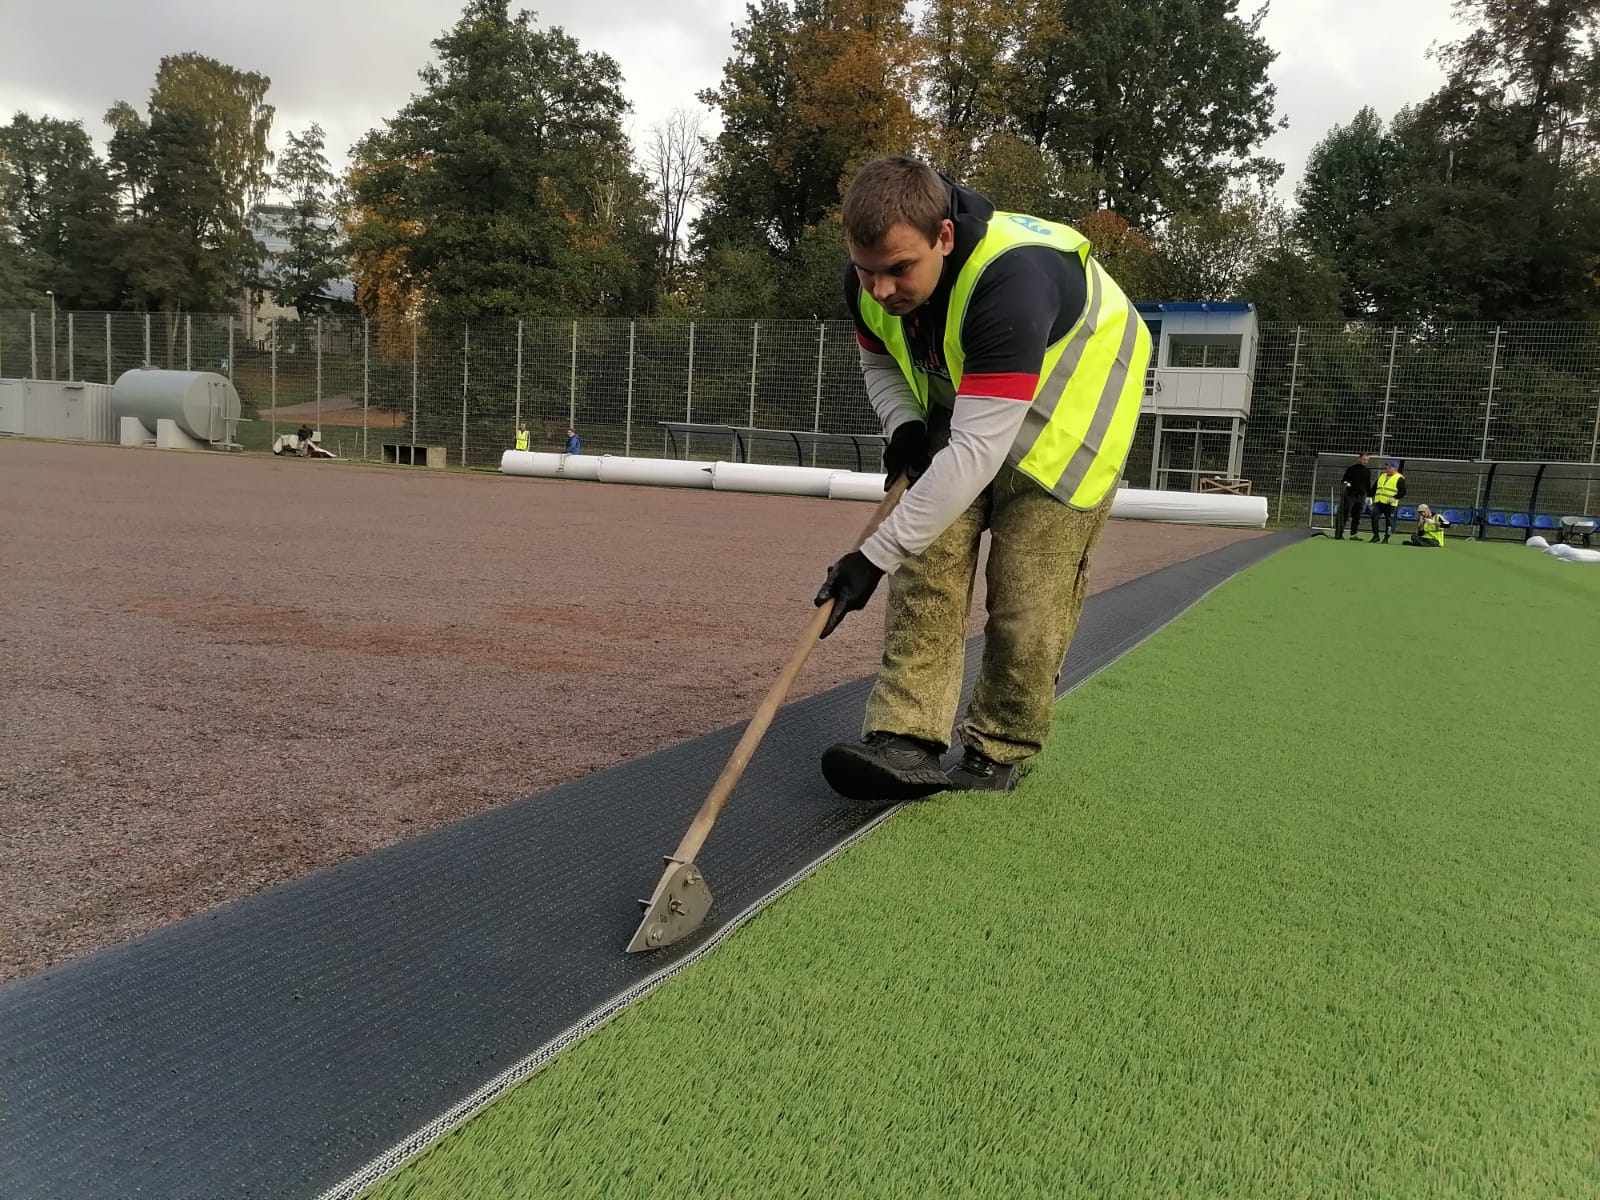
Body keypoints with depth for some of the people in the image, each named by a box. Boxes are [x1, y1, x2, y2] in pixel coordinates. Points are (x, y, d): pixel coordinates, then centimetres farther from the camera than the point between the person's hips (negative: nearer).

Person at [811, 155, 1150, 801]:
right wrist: (904, 425, -16)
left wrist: (875, 556, -44)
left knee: (1026, 605, -8)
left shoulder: (1012, 281, -41)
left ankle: (999, 750, 11)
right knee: (926, 561, -11)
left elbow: (978, 450, -44)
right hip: (961, 412, 6)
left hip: (1066, 426, -6)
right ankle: (906, 738, -12)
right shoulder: (873, 278, -18)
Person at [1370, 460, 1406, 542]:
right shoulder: (1382, 476, 19)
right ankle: (1375, 536, 4)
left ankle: (1386, 538, 9)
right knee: (1374, 517, -6)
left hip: (1390, 504, -6)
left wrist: (1395, 498, -20)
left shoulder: (1399, 478, -2)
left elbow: (1403, 491, -8)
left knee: (1389, 520, -1)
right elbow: (1374, 487, 26)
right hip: (1378, 502, 6)